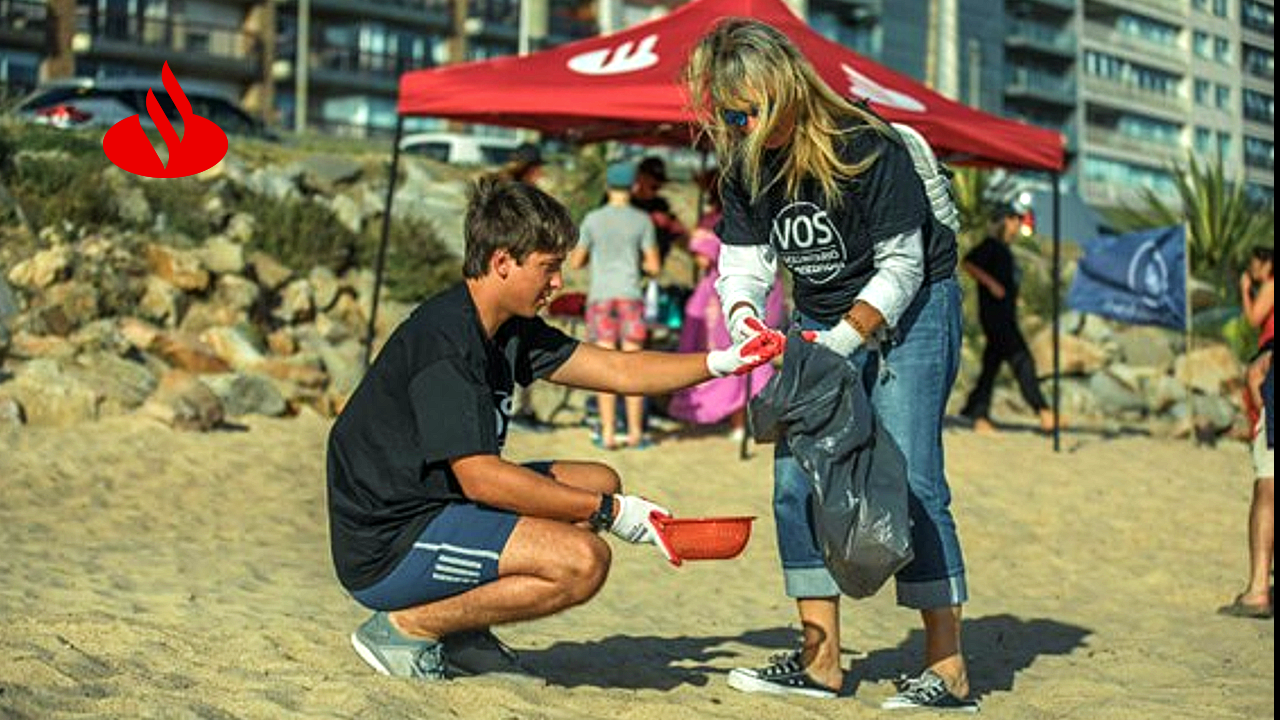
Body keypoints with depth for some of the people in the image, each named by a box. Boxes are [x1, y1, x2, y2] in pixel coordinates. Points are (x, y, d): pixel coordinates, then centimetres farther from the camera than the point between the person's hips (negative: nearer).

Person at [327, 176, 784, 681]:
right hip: (384, 551, -10)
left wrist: (724, 362, 1)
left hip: (434, 508, 10)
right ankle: (404, 626, -8)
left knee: (600, 482, 13)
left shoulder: (507, 328, 9)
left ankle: (461, 632, 8)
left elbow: (617, 371, 12)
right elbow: (481, 477, -25)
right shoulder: (444, 337, -21)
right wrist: (608, 511, -20)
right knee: (583, 560, -23)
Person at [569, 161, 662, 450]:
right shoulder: (642, 221, -1)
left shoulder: (593, 220, 0)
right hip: (630, 296, 0)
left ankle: (608, 434, 0)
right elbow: (654, 267, 0)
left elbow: (576, 262, 6)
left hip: (600, 297, 0)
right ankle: (635, 432, 8)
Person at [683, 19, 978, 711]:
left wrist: (844, 337, -30)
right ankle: (820, 660, 7)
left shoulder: (866, 147, -24)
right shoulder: (745, 170, -5)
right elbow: (743, 265, -2)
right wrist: (745, 320, -24)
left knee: (907, 479, -15)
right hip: (821, 322, 7)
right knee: (797, 478, 0)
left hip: (908, 313, -7)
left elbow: (902, 265, -21)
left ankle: (947, 672, -11)